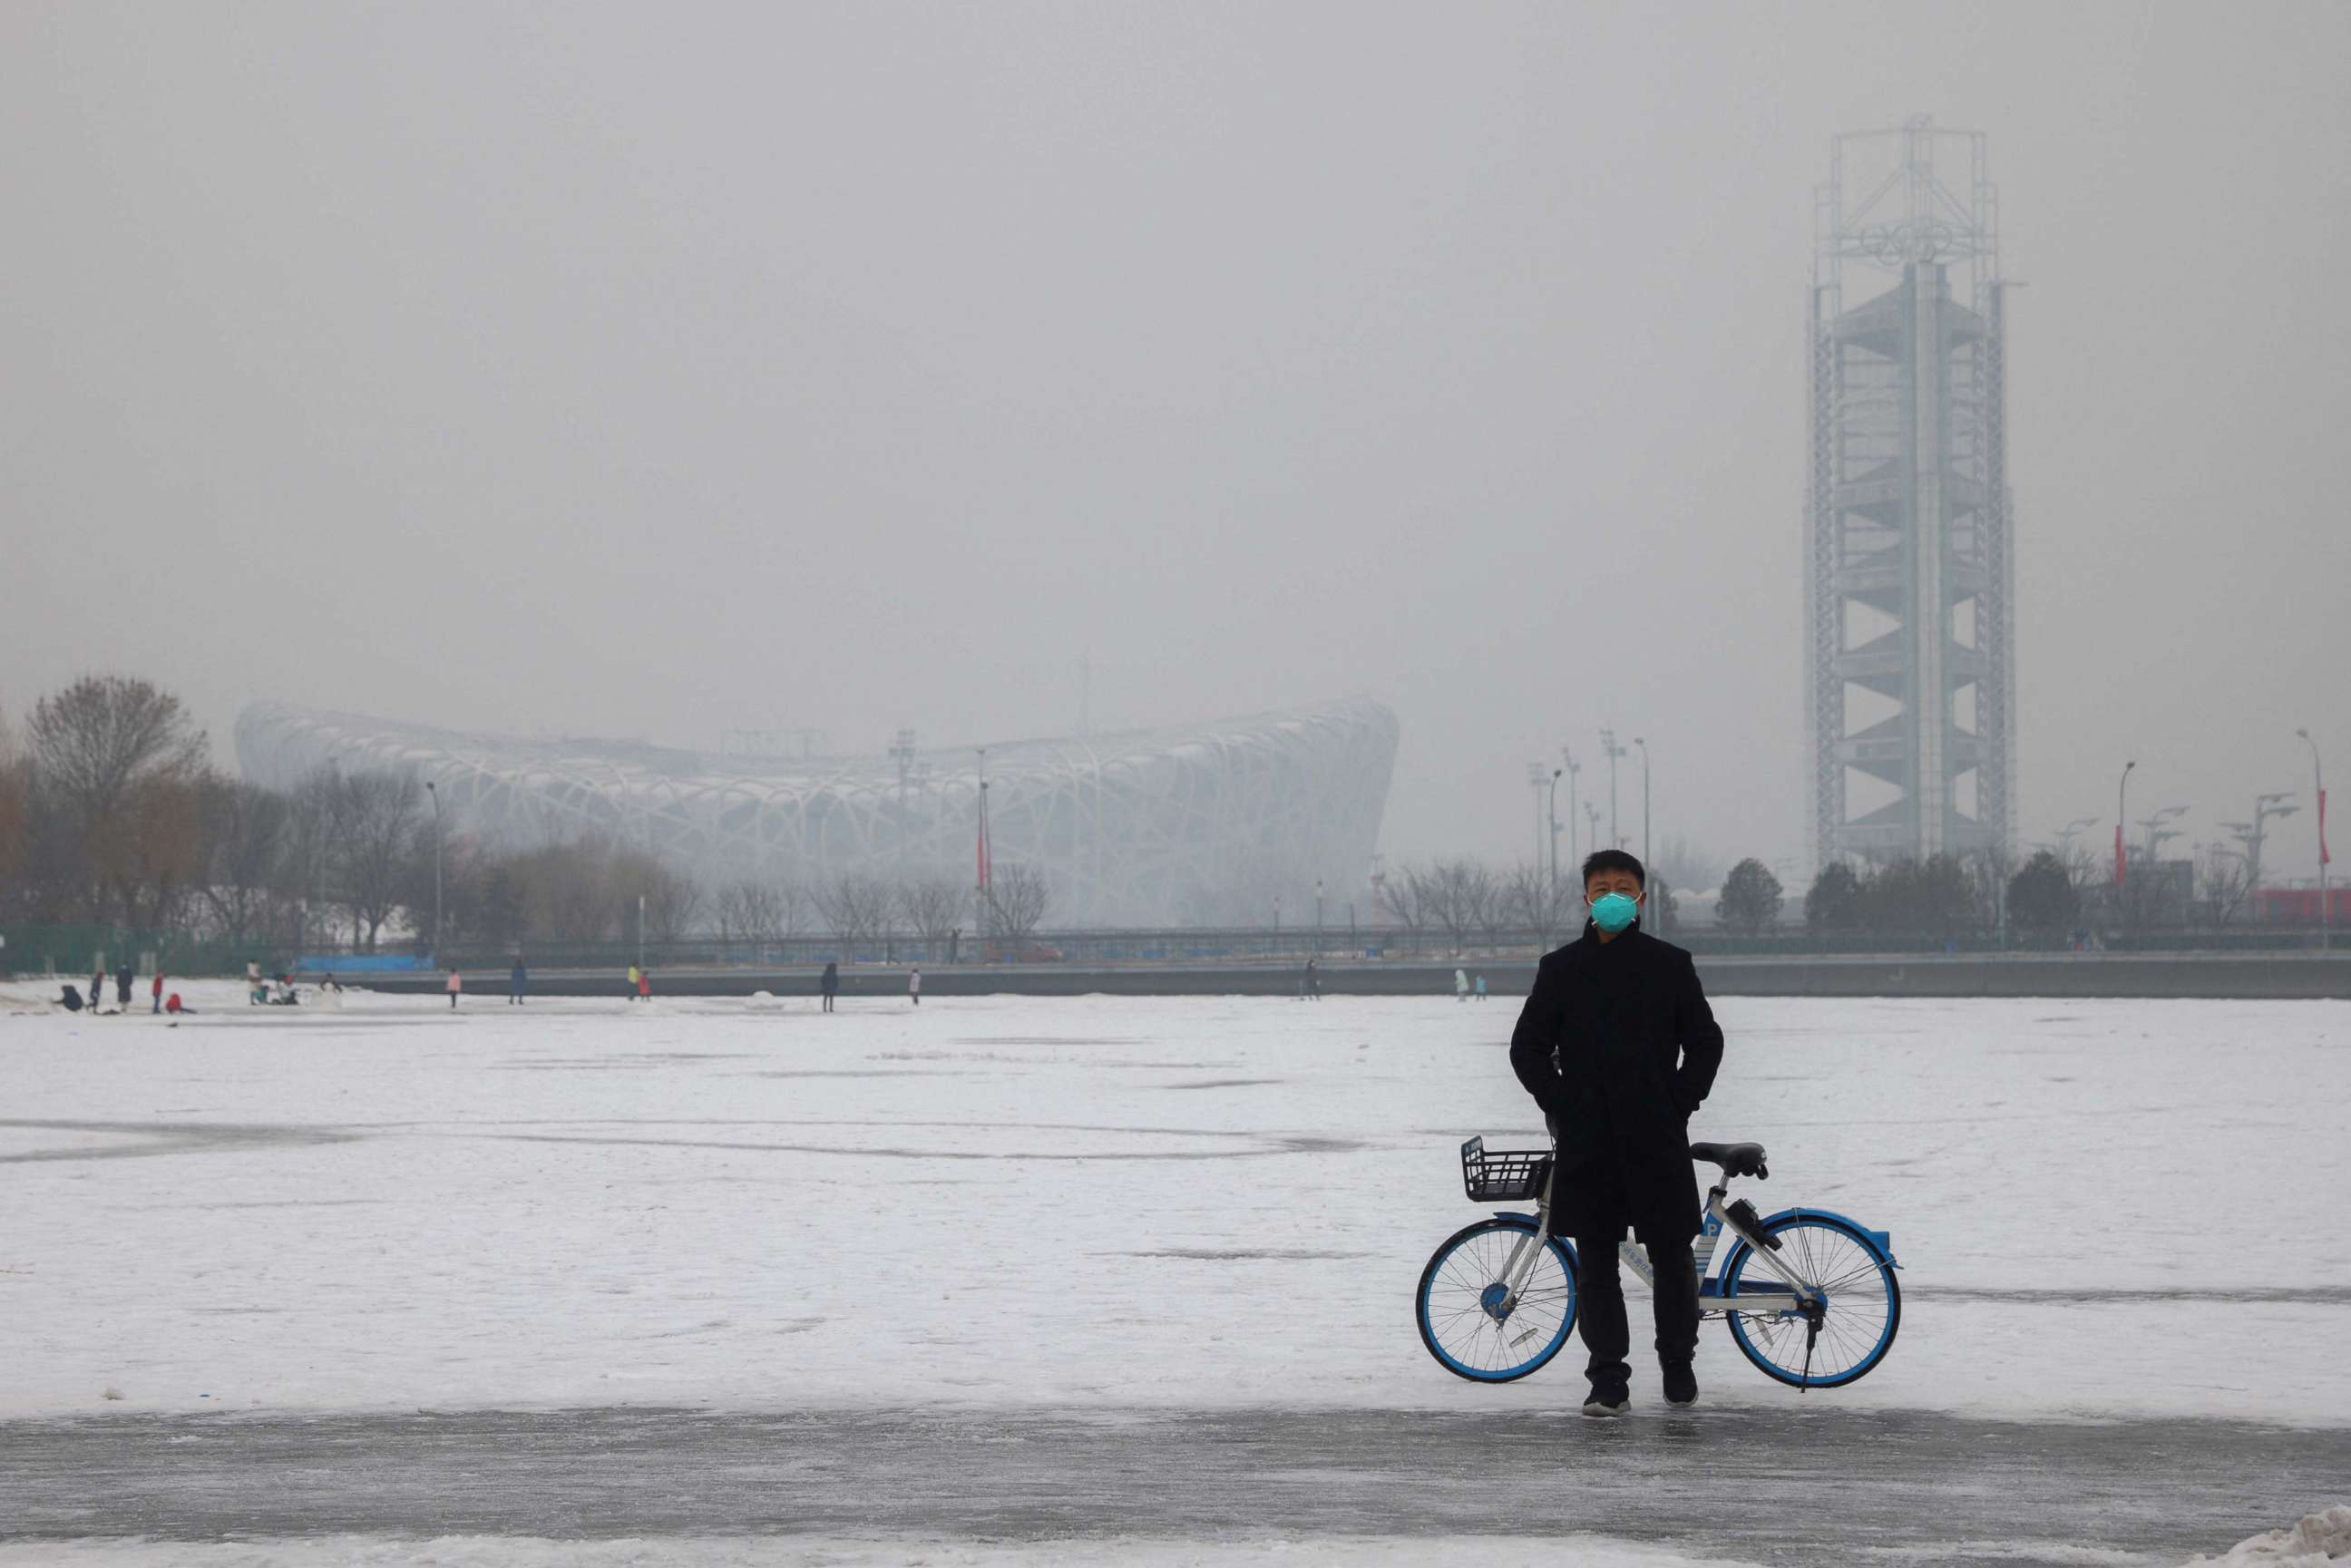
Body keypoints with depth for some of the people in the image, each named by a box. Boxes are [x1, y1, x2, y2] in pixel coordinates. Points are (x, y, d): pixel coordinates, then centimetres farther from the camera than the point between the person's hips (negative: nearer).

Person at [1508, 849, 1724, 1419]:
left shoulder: (1670, 965, 4)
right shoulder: (1560, 968, 6)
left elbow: (1705, 1043, 8)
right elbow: (1528, 1048, 8)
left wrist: (1679, 1106, -1)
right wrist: (1561, 1108, -2)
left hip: (1657, 1139, -1)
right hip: (1587, 1141, 1)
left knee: (1671, 1253, 2)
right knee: (1595, 1259, 1)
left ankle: (1678, 1362, 19)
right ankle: (1608, 1379, 4)